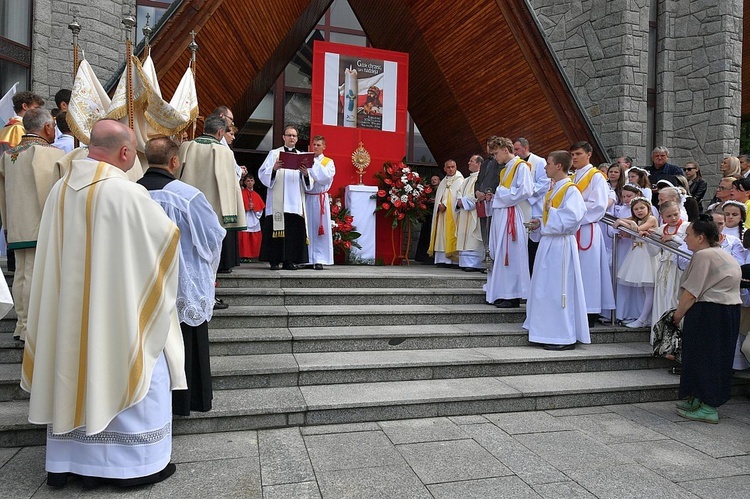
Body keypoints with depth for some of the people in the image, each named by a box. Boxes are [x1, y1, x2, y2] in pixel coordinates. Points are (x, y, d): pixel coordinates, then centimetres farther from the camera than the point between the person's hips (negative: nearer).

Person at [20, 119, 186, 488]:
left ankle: (65, 461, 30)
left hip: (69, 308, 6)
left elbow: (56, 249, 10)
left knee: (73, 372, 17)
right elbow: (168, 235, -8)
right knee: (124, 374, 7)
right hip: (118, 309, -6)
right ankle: (133, 462, 18)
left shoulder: (61, 189, 0)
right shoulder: (127, 193, -19)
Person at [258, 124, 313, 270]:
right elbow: (263, 173, 0)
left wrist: (305, 173, -12)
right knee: (276, 229, -6)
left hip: (295, 202, 2)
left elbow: (308, 182, 10)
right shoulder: (274, 153, 11)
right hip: (277, 200, -2)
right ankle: (274, 260, -1)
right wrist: (274, 168, -19)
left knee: (294, 230, -2)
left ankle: (289, 260, 3)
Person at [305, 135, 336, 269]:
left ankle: (319, 260, -1)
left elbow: (327, 176, -10)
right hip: (306, 197, 2)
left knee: (319, 228, -2)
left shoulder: (328, 162, 8)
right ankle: (307, 259, 6)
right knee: (306, 228, 1)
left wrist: (314, 164, -11)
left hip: (320, 199, -2)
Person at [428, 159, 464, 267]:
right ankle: (442, 259, -2)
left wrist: (445, 205, -14)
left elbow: (459, 195, -9)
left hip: (452, 212, -6)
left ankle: (454, 260, -11)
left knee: (451, 233, -11)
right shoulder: (443, 182, 22)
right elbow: (438, 196, 15)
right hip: (441, 212, 6)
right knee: (442, 235, 0)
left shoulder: (460, 180, 3)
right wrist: (440, 204, -6)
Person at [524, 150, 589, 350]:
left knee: (558, 291, -6)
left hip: (561, 246, -10)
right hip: (548, 243, 10)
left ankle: (565, 338, 3)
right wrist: (539, 223, 7)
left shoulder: (571, 191, -12)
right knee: (544, 289, 12)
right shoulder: (553, 190, 17)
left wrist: (551, 211, -13)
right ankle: (549, 332, 22)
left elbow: (571, 218, -24)